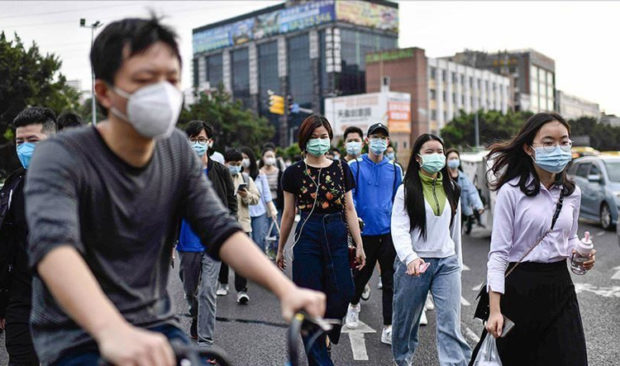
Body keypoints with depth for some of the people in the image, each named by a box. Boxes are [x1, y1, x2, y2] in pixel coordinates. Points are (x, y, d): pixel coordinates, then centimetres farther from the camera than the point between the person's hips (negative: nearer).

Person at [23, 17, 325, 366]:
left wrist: (286, 288, -23)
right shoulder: (61, 158, -16)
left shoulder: (179, 150, -1)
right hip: (78, 337, -4)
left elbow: (221, 230, -7)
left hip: (155, 327, 5)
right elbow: (53, 245, -33)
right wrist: (113, 331, -50)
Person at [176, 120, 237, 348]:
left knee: (207, 291, -10)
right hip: (187, 243, 2)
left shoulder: (220, 171, 2)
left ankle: (205, 343, -6)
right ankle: (197, 324, 43)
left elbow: (231, 203, 8)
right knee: (190, 290, 16)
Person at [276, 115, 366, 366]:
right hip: (308, 238, -2)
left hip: (337, 237, 2)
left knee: (341, 296, -3)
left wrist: (359, 245, 2)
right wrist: (280, 249, 13)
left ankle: (324, 333, 30)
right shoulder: (294, 173, 2)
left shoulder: (341, 169, 7)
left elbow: (349, 209, 7)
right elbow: (288, 214, 8)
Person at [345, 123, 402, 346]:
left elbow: (398, 200, 14)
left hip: (389, 231, 2)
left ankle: (388, 328, 6)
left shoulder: (394, 169, 8)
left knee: (390, 281, 0)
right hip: (365, 231, -1)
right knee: (361, 274, 14)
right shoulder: (355, 166, 0)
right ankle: (354, 305, 44)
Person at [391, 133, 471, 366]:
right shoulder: (407, 190, -5)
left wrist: (457, 262, 18)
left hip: (447, 263, 3)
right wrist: (410, 258, -30)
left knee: (451, 322, -8)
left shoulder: (451, 189, 10)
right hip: (415, 263, -3)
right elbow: (399, 229, -14)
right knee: (407, 319, 11)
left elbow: (455, 228, 17)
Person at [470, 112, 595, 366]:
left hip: (559, 287, 5)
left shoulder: (572, 193, 6)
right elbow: (498, 253, -13)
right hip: (519, 288, -4)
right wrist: (495, 310, -19)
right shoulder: (511, 191, -12)